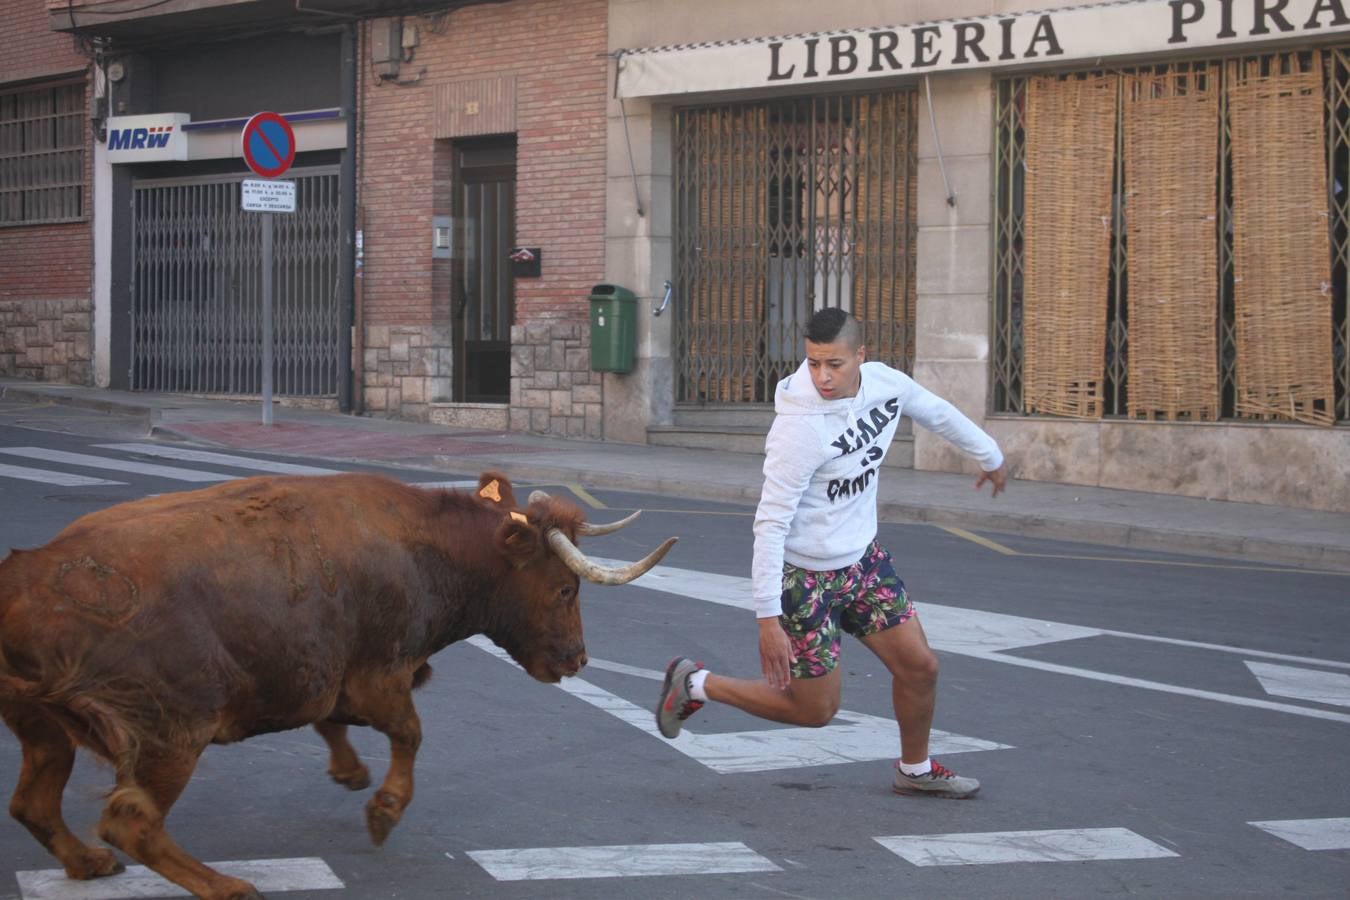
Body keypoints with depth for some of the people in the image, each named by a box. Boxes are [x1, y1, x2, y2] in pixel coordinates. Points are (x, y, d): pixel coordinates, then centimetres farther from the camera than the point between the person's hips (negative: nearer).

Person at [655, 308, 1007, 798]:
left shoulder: (885, 383, -8)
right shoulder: (798, 427, -29)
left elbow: (939, 413, 15)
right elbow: (771, 524, -27)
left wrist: (991, 456, 30)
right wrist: (768, 618, -28)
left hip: (863, 557, 7)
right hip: (806, 577, -7)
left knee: (919, 667, 10)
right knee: (814, 710, 3)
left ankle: (916, 769, 36)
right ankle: (695, 683, 21)